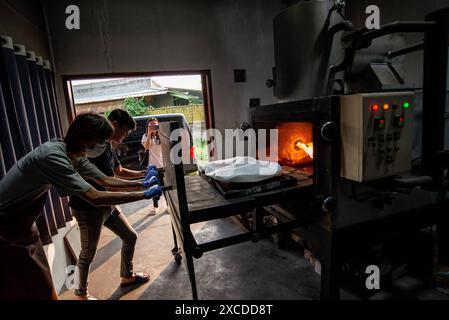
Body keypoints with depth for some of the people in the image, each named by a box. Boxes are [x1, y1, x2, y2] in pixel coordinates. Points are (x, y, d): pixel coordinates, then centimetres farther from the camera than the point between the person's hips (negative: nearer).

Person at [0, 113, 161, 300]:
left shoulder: (75, 156, -4)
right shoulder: (53, 156, -32)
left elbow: (106, 182, 1)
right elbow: (95, 198, -36)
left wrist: (143, 184, -5)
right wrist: (145, 195, -32)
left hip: (22, 225, 8)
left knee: (43, 287, 16)